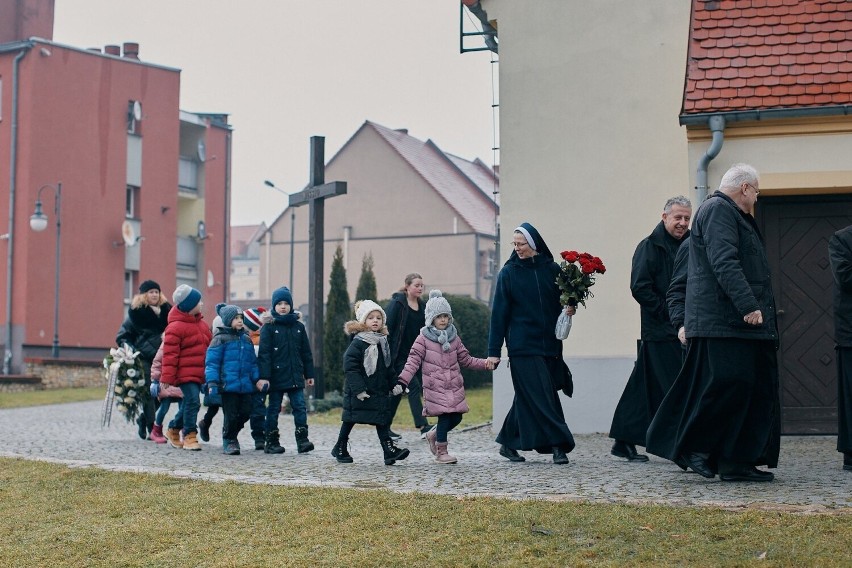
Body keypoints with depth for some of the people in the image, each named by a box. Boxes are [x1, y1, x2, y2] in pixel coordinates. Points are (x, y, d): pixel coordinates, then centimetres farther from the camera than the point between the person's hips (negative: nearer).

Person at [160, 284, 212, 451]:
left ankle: (173, 429, 32)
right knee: (192, 401, -13)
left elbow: (208, 347, 22)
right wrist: (166, 379, -15)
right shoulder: (176, 327, -12)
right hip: (185, 373, -8)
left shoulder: (201, 323, 14)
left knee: (189, 403, 15)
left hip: (199, 373, 8)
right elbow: (170, 354, -14)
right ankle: (189, 436, -5)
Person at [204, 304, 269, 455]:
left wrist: (257, 379, 9)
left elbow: (253, 362, 20)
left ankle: (232, 435, 30)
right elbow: (211, 362, -7)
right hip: (228, 385, -5)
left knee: (245, 413, 6)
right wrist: (212, 382, -16)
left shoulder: (246, 339, 15)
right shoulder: (220, 339, -3)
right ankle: (229, 441, 17)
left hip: (246, 386, 6)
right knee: (231, 415, -2)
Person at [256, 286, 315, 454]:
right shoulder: (269, 327, -3)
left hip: (295, 377, 3)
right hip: (276, 377, -3)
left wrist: (309, 374, 11)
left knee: (300, 407, -3)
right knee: (273, 409, 6)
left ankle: (302, 440, 0)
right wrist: (264, 376, -15)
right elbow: (264, 354, -7)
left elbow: (306, 352, 13)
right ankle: (271, 442, 13)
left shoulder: (298, 326, 9)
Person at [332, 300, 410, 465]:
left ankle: (389, 450, -5)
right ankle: (340, 448, 22)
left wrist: (394, 384, 14)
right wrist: (358, 389, -23)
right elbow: (350, 367, -19)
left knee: (383, 421, 0)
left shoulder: (383, 342, 9)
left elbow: (388, 367, 20)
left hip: (380, 391, 6)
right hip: (358, 393, -6)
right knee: (350, 420, 7)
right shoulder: (358, 343, -14)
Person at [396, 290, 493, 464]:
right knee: (445, 415, -11)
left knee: (456, 417, 2)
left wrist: (484, 364, 7)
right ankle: (441, 452, 4)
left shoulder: (454, 338, 11)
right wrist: (402, 382, -20)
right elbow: (413, 361, -9)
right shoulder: (423, 339, -4)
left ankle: (434, 435, 31)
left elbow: (465, 359, 18)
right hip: (435, 387, -5)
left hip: (454, 386, 5)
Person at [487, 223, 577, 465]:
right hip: (522, 345, -3)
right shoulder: (508, 273, -1)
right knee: (542, 396, -8)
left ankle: (508, 443, 21)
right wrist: (493, 351, -5)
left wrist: (570, 308, -10)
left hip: (549, 344, 3)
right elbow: (499, 313, -1)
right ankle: (559, 445, -6)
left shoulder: (552, 269, 5)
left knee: (527, 397, 9)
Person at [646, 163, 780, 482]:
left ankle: (738, 463, 9)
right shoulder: (718, 210, -8)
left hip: (740, 324, 11)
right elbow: (724, 263, -21)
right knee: (726, 384, -12)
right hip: (722, 323, -11)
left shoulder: (731, 214, 26)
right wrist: (748, 306, -27)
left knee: (754, 391, 8)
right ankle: (691, 447, -2)